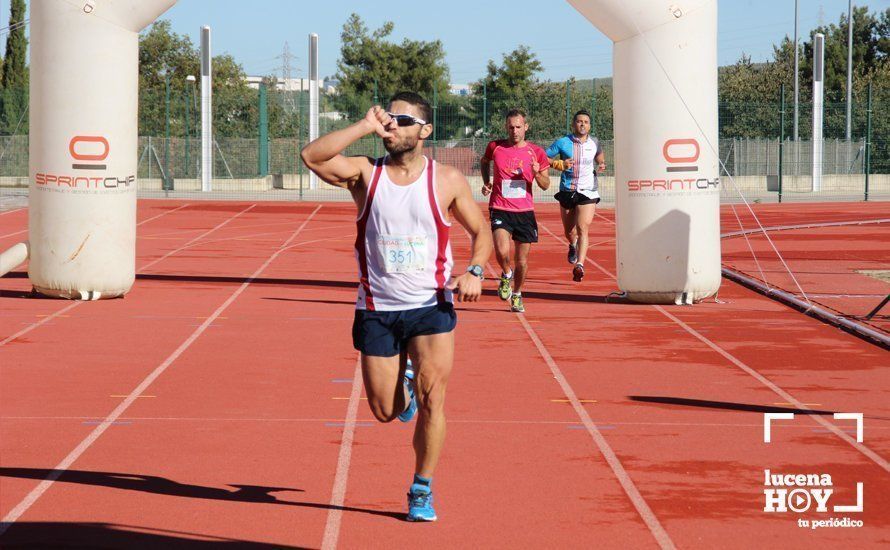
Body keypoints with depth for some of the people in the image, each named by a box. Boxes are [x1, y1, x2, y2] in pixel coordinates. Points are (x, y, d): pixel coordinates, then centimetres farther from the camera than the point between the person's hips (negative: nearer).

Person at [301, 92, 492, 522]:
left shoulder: (447, 180, -1)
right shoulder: (365, 174, -2)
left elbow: (481, 232, 9)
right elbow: (312, 156, -19)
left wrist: (475, 270, -10)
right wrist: (365, 127, -22)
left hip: (431, 307, -1)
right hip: (377, 310, 1)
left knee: (431, 397, -13)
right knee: (385, 411, 5)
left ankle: (422, 490, 5)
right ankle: (404, 384, 42)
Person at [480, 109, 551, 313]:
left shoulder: (536, 152, 1)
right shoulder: (495, 147, 1)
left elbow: (546, 185, 7)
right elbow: (484, 161, 25)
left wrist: (537, 173, -14)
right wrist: (486, 182, 10)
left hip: (525, 211, 1)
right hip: (500, 209, -1)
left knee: (522, 260, 7)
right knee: (502, 251, -24)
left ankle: (517, 294, 31)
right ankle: (506, 275, 9)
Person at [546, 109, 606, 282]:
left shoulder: (594, 142, 6)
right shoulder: (562, 142, -3)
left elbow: (599, 154, 29)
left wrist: (601, 164, 8)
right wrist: (560, 164, -16)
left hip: (588, 192, -1)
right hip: (567, 190, 1)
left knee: (582, 228, -17)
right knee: (569, 231, 13)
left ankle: (580, 265, -24)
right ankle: (573, 246, 49)